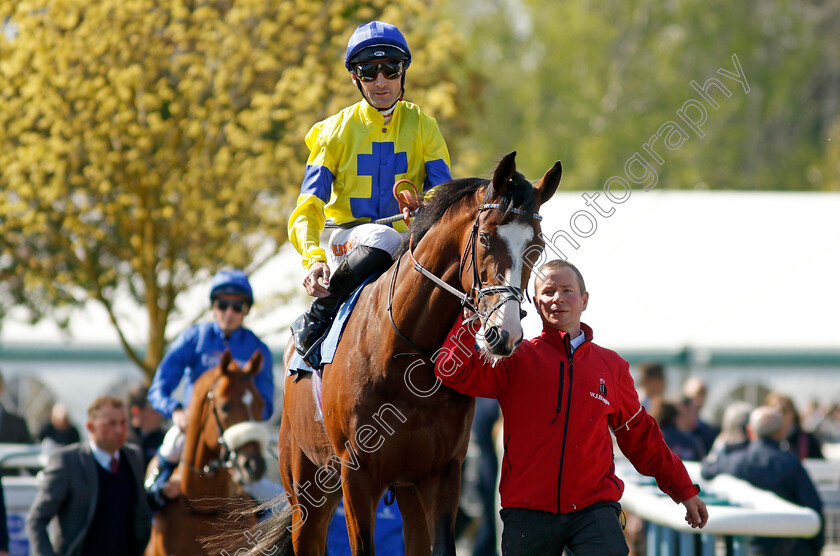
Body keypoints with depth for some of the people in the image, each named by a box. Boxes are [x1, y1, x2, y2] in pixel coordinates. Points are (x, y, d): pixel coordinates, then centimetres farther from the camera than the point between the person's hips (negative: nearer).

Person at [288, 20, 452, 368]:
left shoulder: (423, 127, 7)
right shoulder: (336, 131, 2)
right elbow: (308, 207, -4)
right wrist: (314, 258, -25)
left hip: (410, 239, 2)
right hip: (348, 240, -2)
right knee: (383, 239, -37)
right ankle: (316, 320, -22)